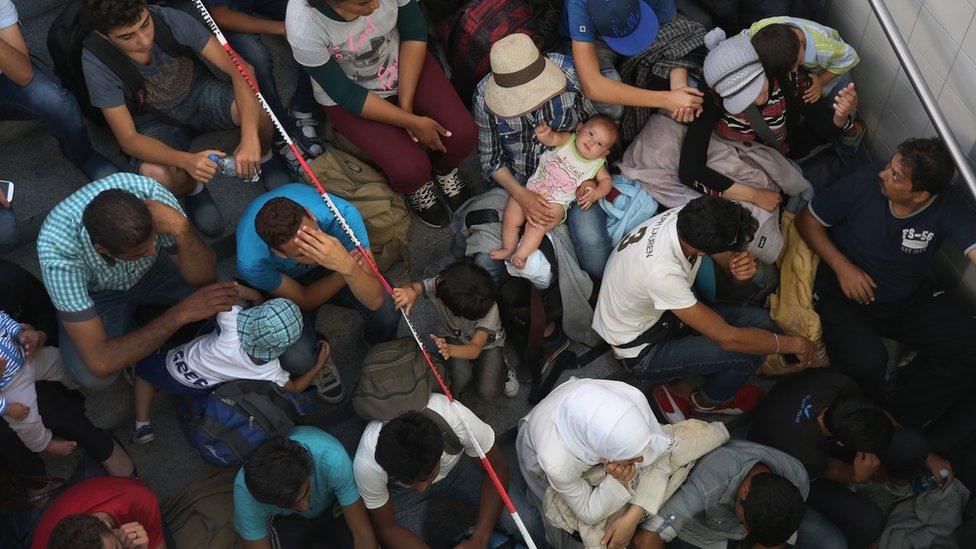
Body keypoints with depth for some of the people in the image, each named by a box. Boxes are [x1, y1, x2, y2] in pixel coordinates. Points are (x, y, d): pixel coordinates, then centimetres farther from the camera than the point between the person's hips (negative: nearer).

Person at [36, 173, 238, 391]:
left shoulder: (149, 193, -35)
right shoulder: (58, 253, -40)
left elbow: (204, 274, -27)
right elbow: (99, 362, -39)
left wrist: (181, 229, -47)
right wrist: (179, 314, -43)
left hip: (152, 269, 3)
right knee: (91, 376, -28)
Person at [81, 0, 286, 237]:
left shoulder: (171, 19, -28)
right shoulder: (96, 63, -27)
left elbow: (239, 68, -28)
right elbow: (128, 139, -25)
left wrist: (250, 138, -41)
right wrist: (186, 161, -44)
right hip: (155, 120, 0)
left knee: (258, 108, -33)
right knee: (156, 176, -35)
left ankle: (262, 156, 3)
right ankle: (193, 190, 3)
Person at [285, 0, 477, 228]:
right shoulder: (303, 29, -35)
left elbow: (414, 32, -9)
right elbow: (347, 95, -21)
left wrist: (406, 104, -15)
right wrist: (412, 122, -21)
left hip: (407, 65, 3)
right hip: (348, 93, -3)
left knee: (463, 134, -13)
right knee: (410, 170, -19)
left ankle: (444, 170, 22)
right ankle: (416, 187, 19)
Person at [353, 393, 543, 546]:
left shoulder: (456, 418, -39)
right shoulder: (367, 464, -37)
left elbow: (497, 469, -20)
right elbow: (385, 527, -19)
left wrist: (478, 540, -28)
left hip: (455, 463, 0)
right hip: (401, 492, 0)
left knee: (527, 523, -20)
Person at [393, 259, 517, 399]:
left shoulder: (489, 310, -42)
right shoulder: (440, 284, -34)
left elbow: (475, 348, -48)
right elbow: (413, 287, -22)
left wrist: (449, 350, -70)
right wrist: (410, 292, -50)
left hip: (489, 342, -2)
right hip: (458, 339, 2)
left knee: (487, 392, -14)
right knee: (459, 380, -24)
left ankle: (502, 370, 19)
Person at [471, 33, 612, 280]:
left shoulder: (568, 72, -19)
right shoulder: (485, 98, -18)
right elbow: (491, 158, -5)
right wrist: (520, 195, -19)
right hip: (517, 179, 1)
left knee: (590, 238, -28)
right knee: (486, 258, -17)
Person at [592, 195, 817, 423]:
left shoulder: (687, 217, -20)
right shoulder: (662, 271, -40)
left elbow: (728, 259, -2)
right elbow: (726, 337, -32)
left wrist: (743, 269, -28)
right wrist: (795, 344, -19)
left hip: (660, 312, 8)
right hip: (641, 352, -8)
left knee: (760, 321, -7)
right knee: (749, 350, -20)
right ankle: (707, 402, 13)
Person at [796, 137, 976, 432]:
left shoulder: (949, 205, -15)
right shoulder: (864, 181, -18)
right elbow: (808, 220, -7)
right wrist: (841, 265, -20)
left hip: (910, 297, 3)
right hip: (844, 295, -3)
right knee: (866, 362, -32)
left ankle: (895, 419, -10)